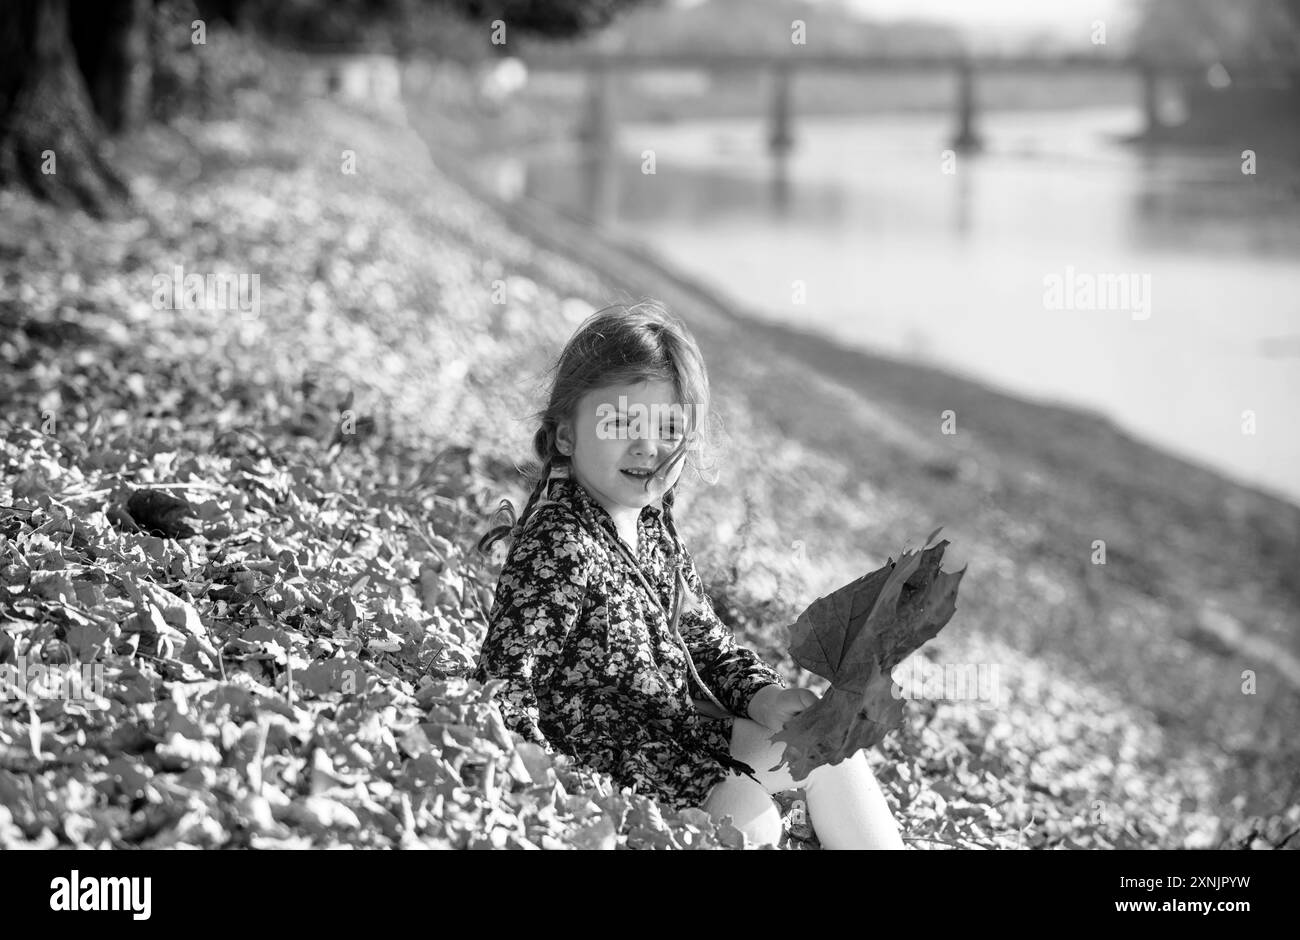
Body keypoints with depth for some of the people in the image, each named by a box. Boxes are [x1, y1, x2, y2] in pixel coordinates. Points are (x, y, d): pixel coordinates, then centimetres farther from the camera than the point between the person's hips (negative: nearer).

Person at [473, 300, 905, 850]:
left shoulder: (651, 521, 3)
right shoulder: (559, 547, -27)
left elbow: (699, 630, 12)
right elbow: (501, 689, -28)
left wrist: (764, 696, -5)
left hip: (678, 719, 10)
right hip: (608, 750, -10)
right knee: (751, 821, -22)